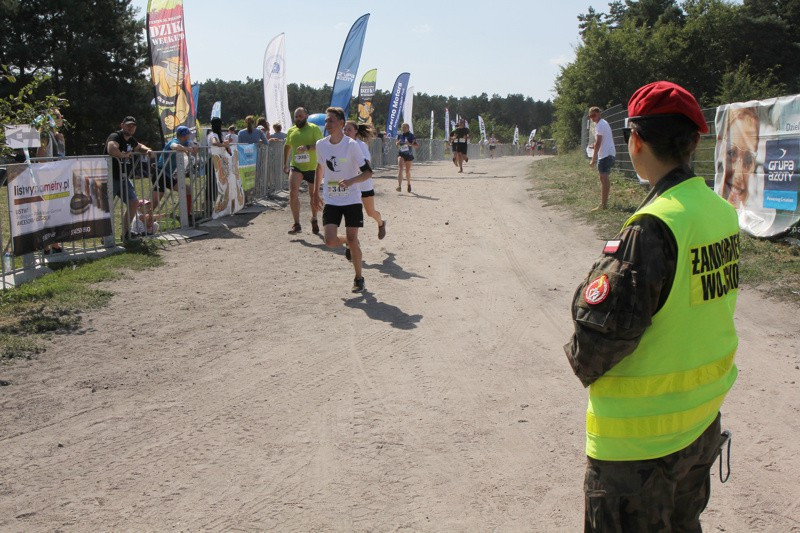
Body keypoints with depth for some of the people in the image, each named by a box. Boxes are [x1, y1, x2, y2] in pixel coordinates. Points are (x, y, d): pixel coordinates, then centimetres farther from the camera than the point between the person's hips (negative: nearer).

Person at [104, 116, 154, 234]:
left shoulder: (131, 140, 12)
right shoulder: (115, 137, -16)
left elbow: (139, 146, 36)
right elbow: (111, 149, -38)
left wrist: (147, 150, 14)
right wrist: (124, 155, -21)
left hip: (124, 179, 9)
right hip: (110, 179, -9)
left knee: (134, 203, 7)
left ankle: (126, 232, 17)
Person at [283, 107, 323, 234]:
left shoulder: (314, 128, -4)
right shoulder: (291, 131, 10)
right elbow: (287, 146, 25)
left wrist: (307, 147, -35)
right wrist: (285, 164, 22)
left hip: (312, 167, -2)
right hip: (296, 166, 2)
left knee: (314, 196, 11)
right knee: (293, 192, -18)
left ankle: (314, 220, 37)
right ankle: (296, 224, -14)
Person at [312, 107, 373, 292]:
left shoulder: (351, 145, -12)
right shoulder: (321, 144, 2)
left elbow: (368, 172, -11)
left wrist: (352, 181, -28)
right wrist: (315, 192, 22)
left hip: (352, 199, -3)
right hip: (331, 201, 3)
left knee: (352, 239, -3)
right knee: (330, 241, -10)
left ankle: (359, 279, 16)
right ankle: (348, 243, 27)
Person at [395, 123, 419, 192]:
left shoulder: (411, 136, -6)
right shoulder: (399, 135, 4)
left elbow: (417, 145, -8)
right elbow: (396, 143, 20)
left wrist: (410, 144, -24)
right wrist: (397, 143, -5)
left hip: (409, 155, -1)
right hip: (401, 154, 1)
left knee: (407, 171, 12)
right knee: (400, 168, -20)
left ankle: (408, 184, 40)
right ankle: (399, 185, -31)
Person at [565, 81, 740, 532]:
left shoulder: (652, 228, -26)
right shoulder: (722, 213, -1)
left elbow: (606, 326, -25)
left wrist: (584, 364, -5)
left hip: (640, 436, -8)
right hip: (703, 418, 8)